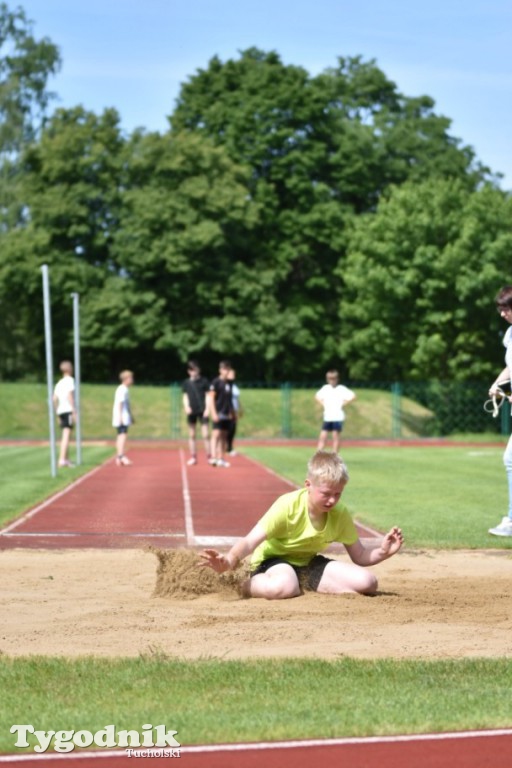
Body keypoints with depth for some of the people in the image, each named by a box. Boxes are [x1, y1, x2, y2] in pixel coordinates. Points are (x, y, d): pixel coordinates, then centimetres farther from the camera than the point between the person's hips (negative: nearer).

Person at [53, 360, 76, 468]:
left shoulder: (59, 382, 19)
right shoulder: (70, 380, -2)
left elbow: (54, 398, 15)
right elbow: (70, 395, -13)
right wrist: (74, 411, -14)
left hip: (60, 411, 8)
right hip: (68, 410, -8)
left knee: (65, 436, 16)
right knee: (66, 435, -12)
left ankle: (66, 460, 20)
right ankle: (62, 459, -21)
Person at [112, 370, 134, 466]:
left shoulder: (126, 390, 19)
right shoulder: (122, 390, -13)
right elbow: (119, 403, -20)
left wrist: (131, 416, 32)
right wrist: (120, 417, -25)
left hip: (125, 418, 11)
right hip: (122, 417, -11)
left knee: (121, 436, 12)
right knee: (123, 435, -18)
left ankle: (119, 457, 15)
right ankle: (121, 456, -28)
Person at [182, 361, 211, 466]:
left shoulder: (204, 381, 0)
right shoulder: (186, 383, 8)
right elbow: (185, 396, 10)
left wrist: (207, 409, -10)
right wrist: (186, 407, -7)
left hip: (202, 411, -3)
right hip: (191, 412, 3)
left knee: (205, 435, -6)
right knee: (192, 435, 7)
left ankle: (208, 456, -2)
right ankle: (193, 457, 13)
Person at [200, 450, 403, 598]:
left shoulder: (340, 514, -8)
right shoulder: (288, 506, -23)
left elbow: (360, 556, 0)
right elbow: (251, 541, -30)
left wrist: (382, 551, -22)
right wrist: (229, 560, -51)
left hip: (308, 563, 5)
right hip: (274, 559, -5)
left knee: (367, 582, -14)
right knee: (284, 587, -43)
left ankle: (307, 584, 0)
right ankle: (245, 585, -10)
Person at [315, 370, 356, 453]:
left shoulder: (342, 389, -5)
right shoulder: (325, 388, 11)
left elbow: (353, 396, -12)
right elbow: (317, 397, 25)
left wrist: (343, 403, -11)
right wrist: (323, 404, 10)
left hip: (338, 417, -5)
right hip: (327, 417, 5)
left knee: (335, 437, -1)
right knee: (322, 437, 0)